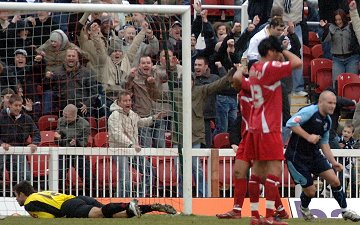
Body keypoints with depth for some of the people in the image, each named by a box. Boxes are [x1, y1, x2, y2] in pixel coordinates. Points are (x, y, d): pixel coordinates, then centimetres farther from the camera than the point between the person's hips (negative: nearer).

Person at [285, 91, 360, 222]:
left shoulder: (328, 121, 9)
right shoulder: (310, 111, -17)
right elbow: (291, 123, -29)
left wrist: (333, 162, 13)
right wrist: (308, 136, -29)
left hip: (314, 155, 8)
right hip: (297, 156, -8)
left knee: (335, 181, -3)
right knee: (310, 191, -2)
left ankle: (345, 211, 12)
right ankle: (304, 209, 31)